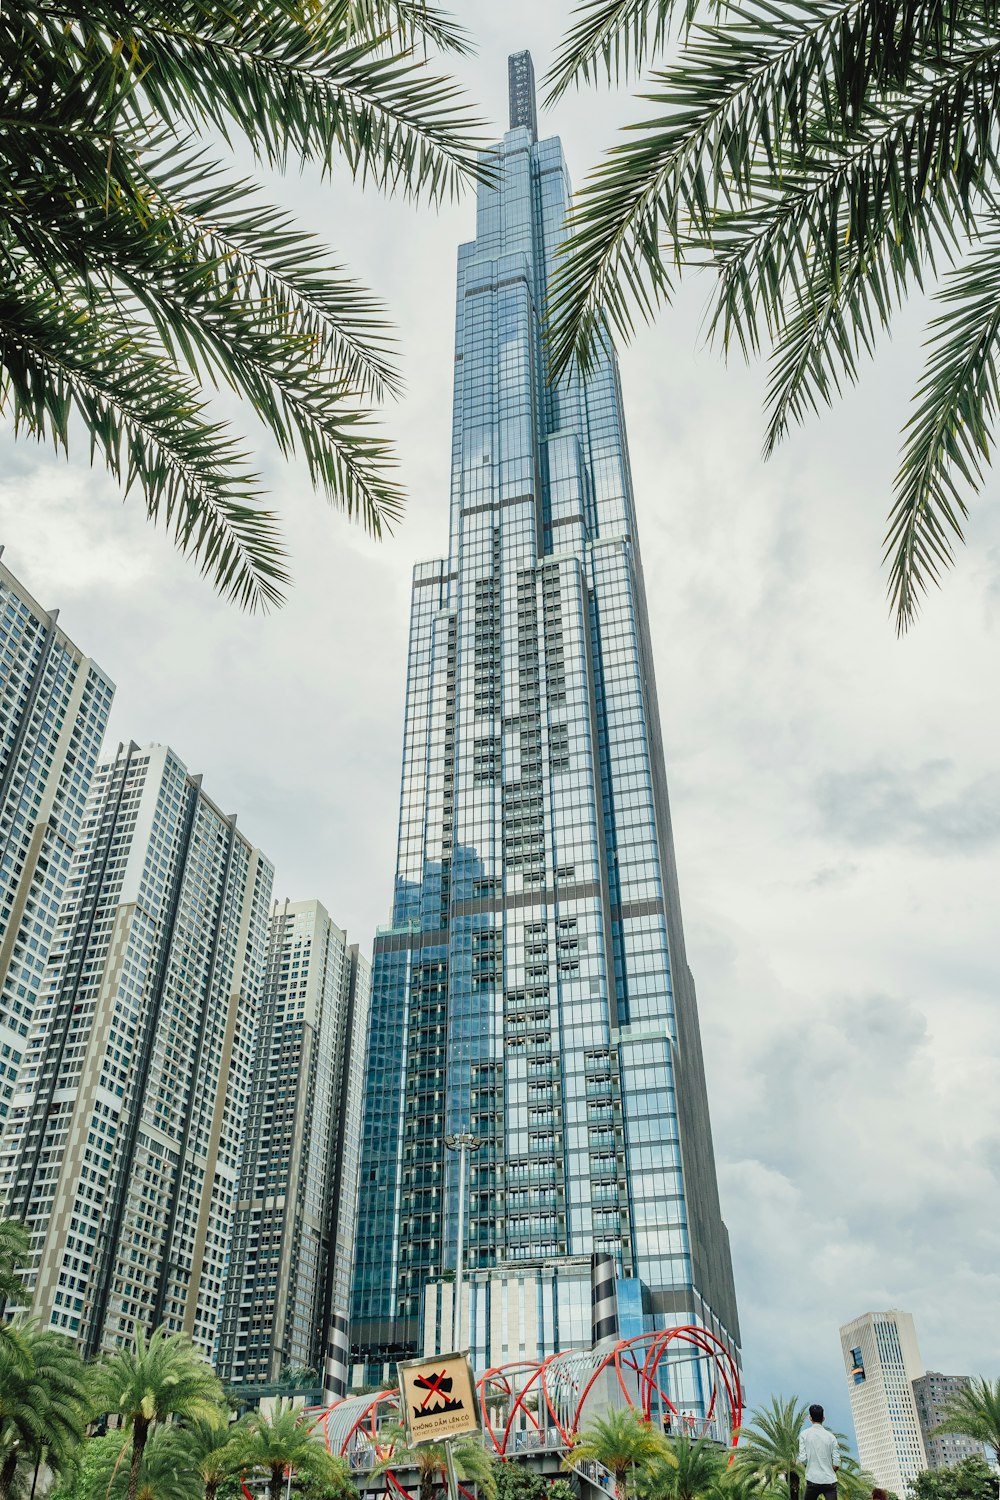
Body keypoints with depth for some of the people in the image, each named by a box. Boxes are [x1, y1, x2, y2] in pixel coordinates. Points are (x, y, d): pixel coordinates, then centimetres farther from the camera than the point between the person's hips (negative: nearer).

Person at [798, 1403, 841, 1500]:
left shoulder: (805, 1434, -2)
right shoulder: (831, 1436, 2)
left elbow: (802, 1459, -7)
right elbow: (837, 1463, -1)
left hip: (813, 1480, -1)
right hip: (830, 1481, 1)